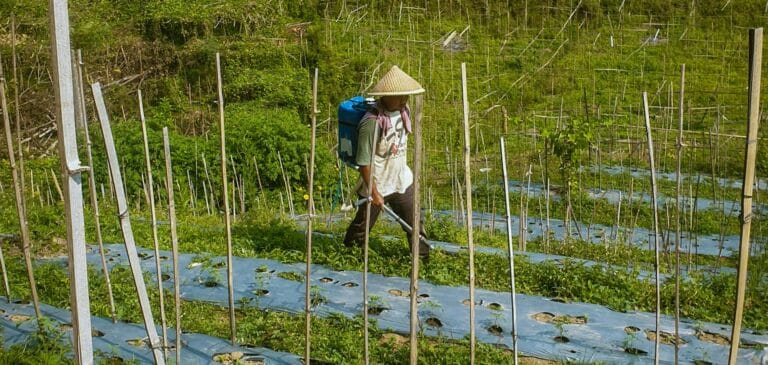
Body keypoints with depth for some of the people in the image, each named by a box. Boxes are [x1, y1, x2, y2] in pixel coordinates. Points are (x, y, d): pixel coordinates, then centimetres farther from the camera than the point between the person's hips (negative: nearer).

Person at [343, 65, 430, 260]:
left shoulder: (402, 111, -4)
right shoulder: (371, 122, -28)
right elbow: (364, 162, -24)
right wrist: (374, 193, -20)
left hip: (402, 181, 6)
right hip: (376, 185, -6)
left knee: (415, 222, 12)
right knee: (361, 227, 14)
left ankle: (424, 258, 27)